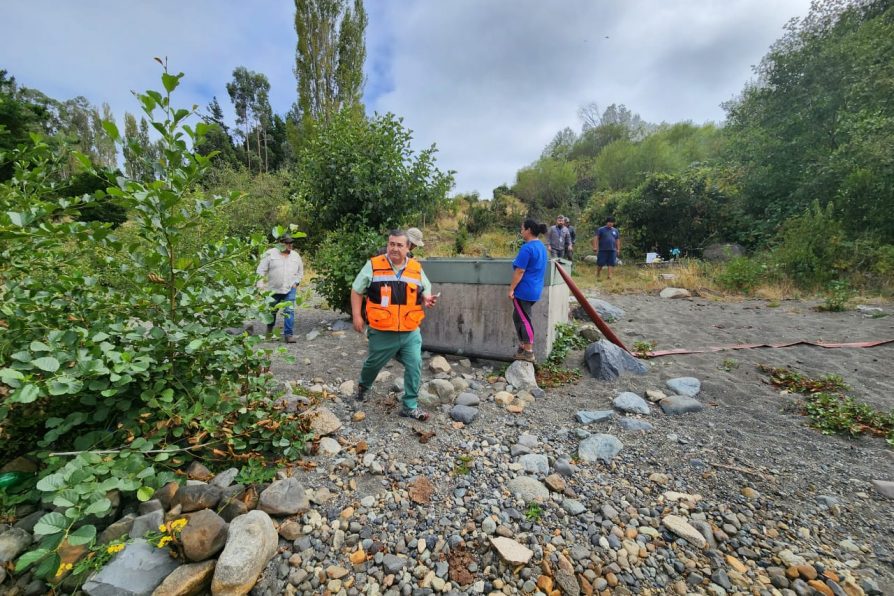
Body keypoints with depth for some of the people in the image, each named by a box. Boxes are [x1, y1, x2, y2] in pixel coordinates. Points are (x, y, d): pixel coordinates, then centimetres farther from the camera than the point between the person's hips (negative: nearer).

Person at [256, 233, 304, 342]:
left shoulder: (296, 256, 8)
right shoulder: (270, 254, -1)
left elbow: (300, 271, 18)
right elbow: (261, 270, -2)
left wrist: (296, 282, 5)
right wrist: (261, 284, -11)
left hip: (290, 289, 1)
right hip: (273, 289, -1)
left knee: (289, 311, -9)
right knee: (272, 311, 15)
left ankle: (288, 334, -4)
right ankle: (269, 330, 41)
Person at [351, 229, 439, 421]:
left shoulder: (416, 268, 3)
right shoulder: (373, 265, -5)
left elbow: (425, 290, 16)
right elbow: (356, 290, 2)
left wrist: (427, 299, -7)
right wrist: (356, 316, -4)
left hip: (410, 332, 2)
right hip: (382, 332, -1)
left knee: (415, 366, -3)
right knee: (373, 364, 18)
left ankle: (410, 406, 14)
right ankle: (362, 386, 51)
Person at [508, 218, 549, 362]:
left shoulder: (527, 248, -18)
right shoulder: (541, 246, 12)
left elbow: (520, 271, -21)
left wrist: (511, 289, -14)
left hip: (523, 290, -9)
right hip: (534, 289, 9)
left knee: (524, 319, -1)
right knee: (519, 317, 18)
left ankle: (529, 353, 6)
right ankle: (523, 346, 25)